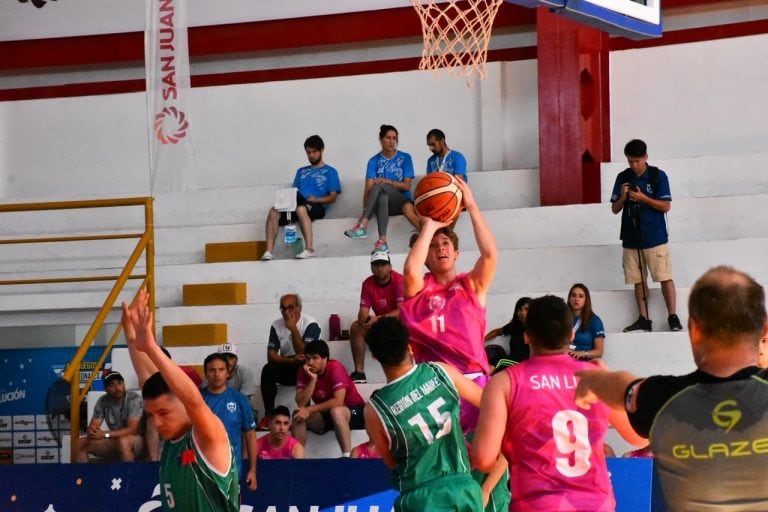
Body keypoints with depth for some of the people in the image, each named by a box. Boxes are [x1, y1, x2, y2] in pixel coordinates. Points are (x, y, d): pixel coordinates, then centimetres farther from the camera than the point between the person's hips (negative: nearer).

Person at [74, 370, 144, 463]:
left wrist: (105, 434, -32)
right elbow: (91, 427, -3)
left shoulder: (134, 399, -17)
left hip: (137, 440, -6)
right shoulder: (103, 401, -1)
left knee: (123, 441, -40)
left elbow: (132, 429, -24)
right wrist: (92, 431, -30)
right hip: (115, 441, 6)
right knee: (80, 443, -8)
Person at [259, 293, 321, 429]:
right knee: (268, 370, -27)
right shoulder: (276, 325, -1)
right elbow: (271, 356, -6)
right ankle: (268, 415, -24)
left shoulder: (310, 324, -13)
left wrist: (293, 329, -28)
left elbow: (305, 355, -22)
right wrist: (291, 360, -24)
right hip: (286, 368, 3)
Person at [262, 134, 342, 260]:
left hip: (317, 207, -5)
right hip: (296, 204, 5)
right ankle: (268, 251, -35)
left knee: (301, 209, -42)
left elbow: (333, 197, 5)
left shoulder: (330, 172, 16)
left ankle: (309, 249, -47)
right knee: (274, 211, -27)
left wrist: (316, 199, -13)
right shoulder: (301, 171, 31)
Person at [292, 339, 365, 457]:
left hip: (353, 412, -5)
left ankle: (347, 458, -36)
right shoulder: (304, 371, -9)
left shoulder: (335, 368, -23)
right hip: (326, 415, 6)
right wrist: (312, 379, -27)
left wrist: (310, 410, -29)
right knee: (298, 415, -18)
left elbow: (338, 401, -30)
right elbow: (300, 404, -17)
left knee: (336, 411, -38)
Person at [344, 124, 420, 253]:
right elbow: (368, 188, -6)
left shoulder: (405, 158, 4)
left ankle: (363, 226, -43)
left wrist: (388, 182, -17)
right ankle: (382, 241, -51)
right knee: (382, 198, -38)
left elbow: (406, 186, -1)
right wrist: (365, 210, -19)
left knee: (379, 186, -33)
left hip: (401, 200, -1)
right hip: (384, 201, 1)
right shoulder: (374, 161, 5)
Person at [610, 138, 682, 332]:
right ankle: (643, 319, 10)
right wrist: (622, 198, -12)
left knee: (665, 278, -6)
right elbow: (615, 209, 9)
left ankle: (673, 317, -4)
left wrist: (642, 198, -17)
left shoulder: (658, 176, -3)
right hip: (631, 238, 4)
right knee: (638, 280, 5)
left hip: (655, 237, -4)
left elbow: (665, 206, -6)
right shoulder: (623, 178, 7)